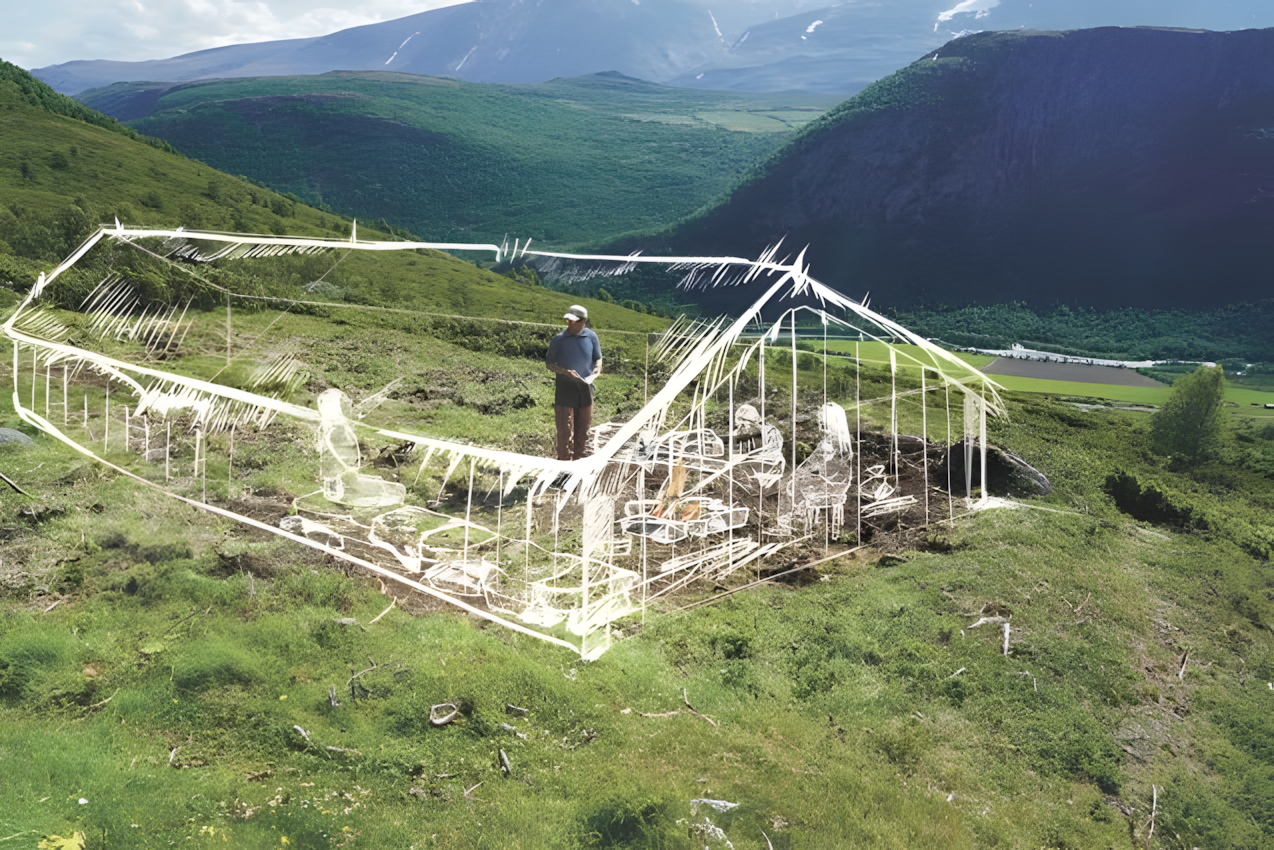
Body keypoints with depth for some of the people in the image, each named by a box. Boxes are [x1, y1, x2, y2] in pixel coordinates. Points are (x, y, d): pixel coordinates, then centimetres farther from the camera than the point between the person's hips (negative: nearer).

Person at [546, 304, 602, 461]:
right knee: (565, 429, -1)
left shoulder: (591, 337, 0)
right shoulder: (559, 339, -6)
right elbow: (549, 363, -2)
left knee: (583, 428, 13)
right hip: (565, 389, -3)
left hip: (585, 388, 3)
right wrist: (564, 371, -20)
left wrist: (596, 370, -12)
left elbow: (598, 359, 10)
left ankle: (579, 459, 27)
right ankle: (564, 459, 10)